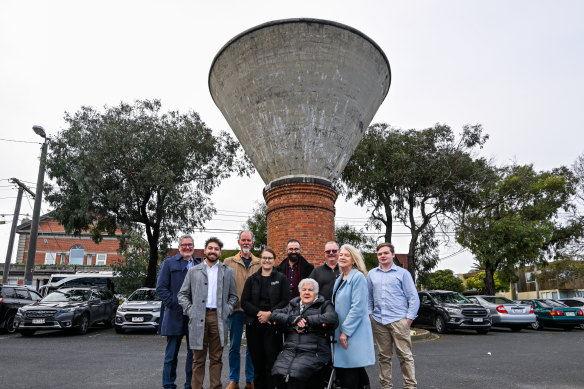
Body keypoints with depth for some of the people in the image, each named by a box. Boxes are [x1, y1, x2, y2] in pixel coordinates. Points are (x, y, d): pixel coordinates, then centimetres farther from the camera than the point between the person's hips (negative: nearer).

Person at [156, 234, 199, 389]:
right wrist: (175, 305, -13)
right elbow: (161, 288, -4)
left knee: (194, 352, 10)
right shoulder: (169, 263, 2)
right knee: (171, 353, 6)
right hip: (175, 315, -3)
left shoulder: (199, 265, 12)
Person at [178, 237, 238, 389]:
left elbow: (233, 296, 14)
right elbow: (182, 294, 10)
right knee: (198, 359, 4)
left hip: (218, 318, 1)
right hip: (198, 318, 0)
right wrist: (190, 311, -2)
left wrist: (226, 311, 0)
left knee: (216, 358, 6)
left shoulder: (228, 272, 11)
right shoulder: (193, 271, 10)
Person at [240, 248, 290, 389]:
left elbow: (285, 301, -2)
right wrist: (259, 313, -10)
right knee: (257, 361, 7)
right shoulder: (252, 279, 10)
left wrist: (270, 313, -12)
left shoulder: (281, 279, 4)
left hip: (273, 324, -2)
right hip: (254, 325, 2)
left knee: (271, 362, -5)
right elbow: (244, 301, 4)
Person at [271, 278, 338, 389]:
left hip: (313, 352, -3)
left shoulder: (324, 305, 14)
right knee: (278, 373, -24)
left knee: (295, 374, -29)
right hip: (290, 350, 3)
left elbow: (332, 318, -7)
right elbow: (274, 315, 12)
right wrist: (292, 319, -5)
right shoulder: (292, 305, 25)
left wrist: (307, 320, -8)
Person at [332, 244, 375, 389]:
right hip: (340, 331, 8)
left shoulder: (358, 277, -11)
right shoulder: (339, 279, 15)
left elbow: (358, 307, -18)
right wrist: (339, 330, 14)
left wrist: (345, 331, -18)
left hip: (354, 333, -8)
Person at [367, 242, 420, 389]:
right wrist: (370, 313, 9)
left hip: (399, 320, -3)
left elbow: (413, 297, 4)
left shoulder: (402, 273, 5)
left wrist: (409, 317, -3)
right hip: (378, 321, 3)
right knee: (383, 356, 9)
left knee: (405, 355, -4)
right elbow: (368, 297, 20)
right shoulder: (372, 274, 13)